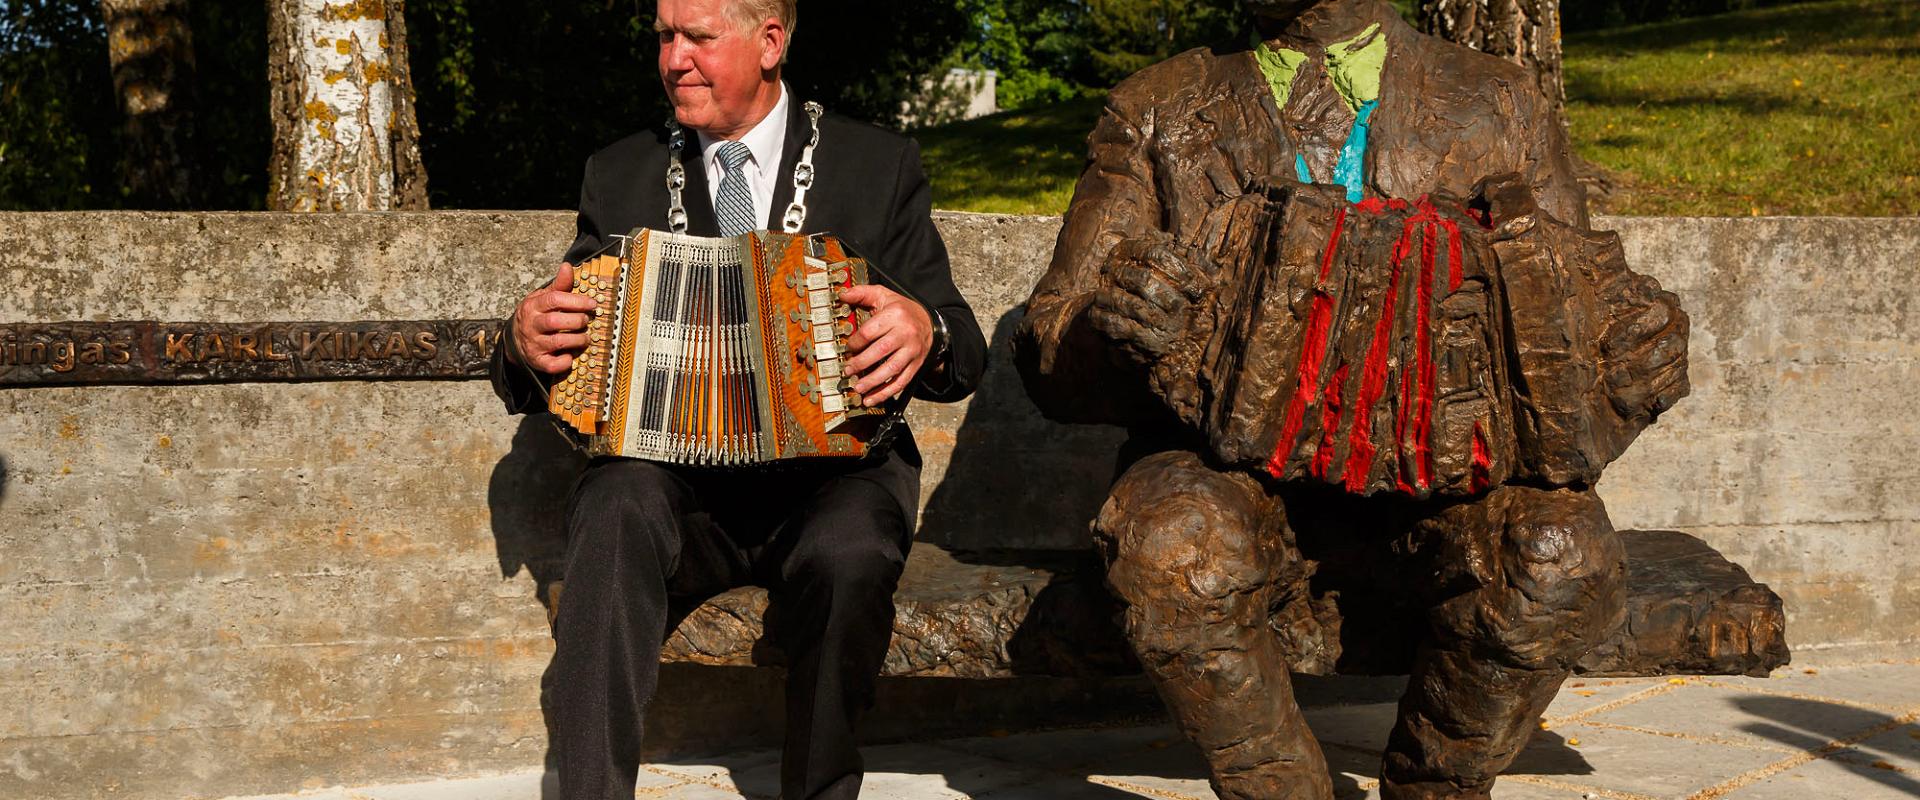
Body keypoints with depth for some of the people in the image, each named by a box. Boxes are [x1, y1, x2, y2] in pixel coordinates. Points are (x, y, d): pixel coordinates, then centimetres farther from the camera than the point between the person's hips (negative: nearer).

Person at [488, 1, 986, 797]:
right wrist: (527, 340, -11)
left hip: (831, 470, -1)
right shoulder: (620, 176, 15)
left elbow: (963, 356, 7)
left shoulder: (880, 166, 9)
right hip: (673, 473, 1)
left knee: (850, 553, -35)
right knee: (615, 510, -33)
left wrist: (925, 334, -17)